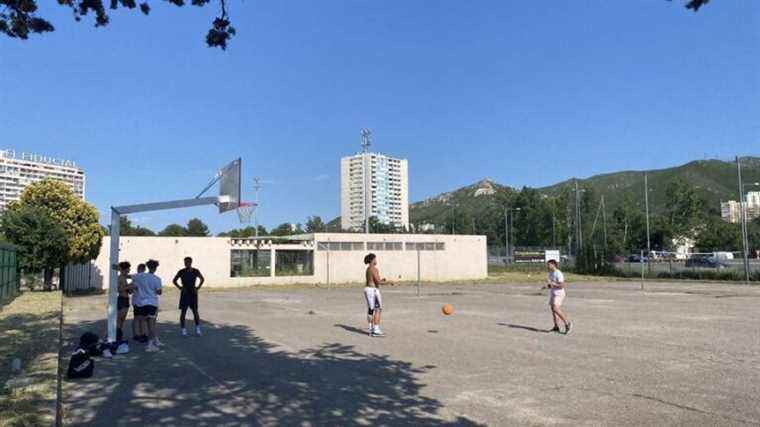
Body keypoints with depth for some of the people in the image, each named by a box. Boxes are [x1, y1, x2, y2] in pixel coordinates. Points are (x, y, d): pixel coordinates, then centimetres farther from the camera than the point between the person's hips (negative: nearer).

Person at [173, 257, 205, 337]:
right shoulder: (181, 272, -3)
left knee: (195, 311, 2)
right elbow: (174, 281, 11)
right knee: (183, 311, -1)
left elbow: (202, 279, 15)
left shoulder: (195, 271, 0)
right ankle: (183, 329, 6)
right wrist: (180, 287, 0)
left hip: (193, 293, 1)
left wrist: (198, 287, 5)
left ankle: (197, 329, 11)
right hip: (185, 293, -1)